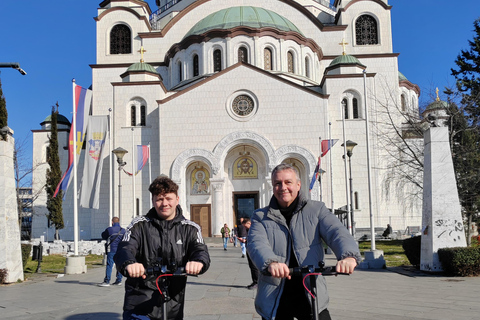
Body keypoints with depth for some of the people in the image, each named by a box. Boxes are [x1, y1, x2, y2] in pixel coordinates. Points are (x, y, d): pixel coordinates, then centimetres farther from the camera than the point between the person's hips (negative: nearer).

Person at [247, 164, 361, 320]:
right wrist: (271, 262, -36)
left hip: (311, 296, 0)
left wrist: (348, 255, -32)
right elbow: (256, 244, -13)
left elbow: (337, 232, -10)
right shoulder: (261, 217, 5)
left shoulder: (316, 210, 5)